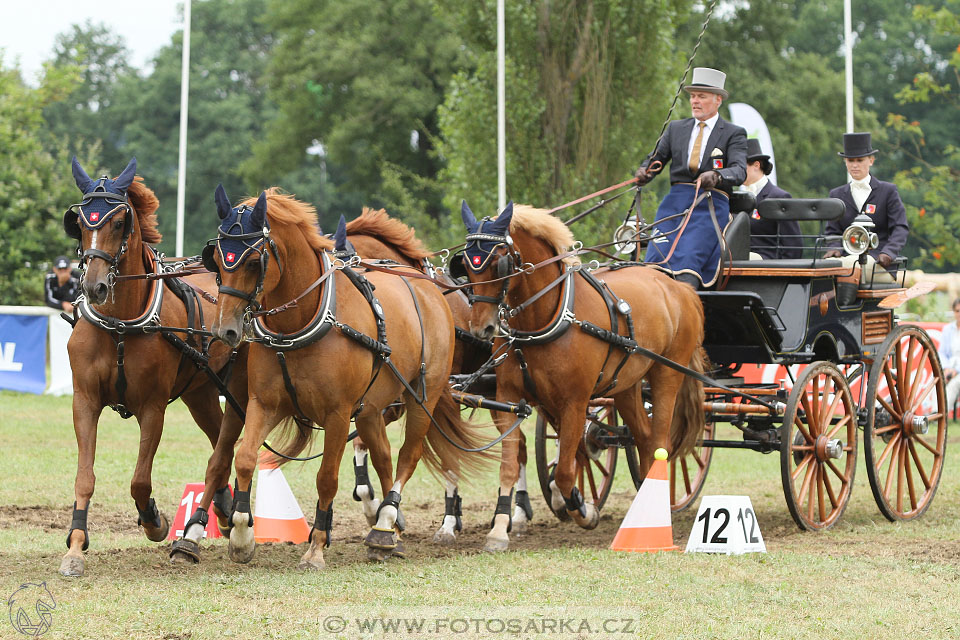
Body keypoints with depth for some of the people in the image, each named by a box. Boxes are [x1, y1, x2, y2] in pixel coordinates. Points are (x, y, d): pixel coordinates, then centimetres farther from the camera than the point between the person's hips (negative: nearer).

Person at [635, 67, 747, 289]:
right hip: (674, 202, 4)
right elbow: (657, 158, 15)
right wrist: (644, 171, -9)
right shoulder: (676, 128, 21)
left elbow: (739, 171, -7)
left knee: (687, 265, -23)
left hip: (711, 205, -4)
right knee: (655, 264, -15)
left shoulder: (734, 134, 8)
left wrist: (716, 176, -29)